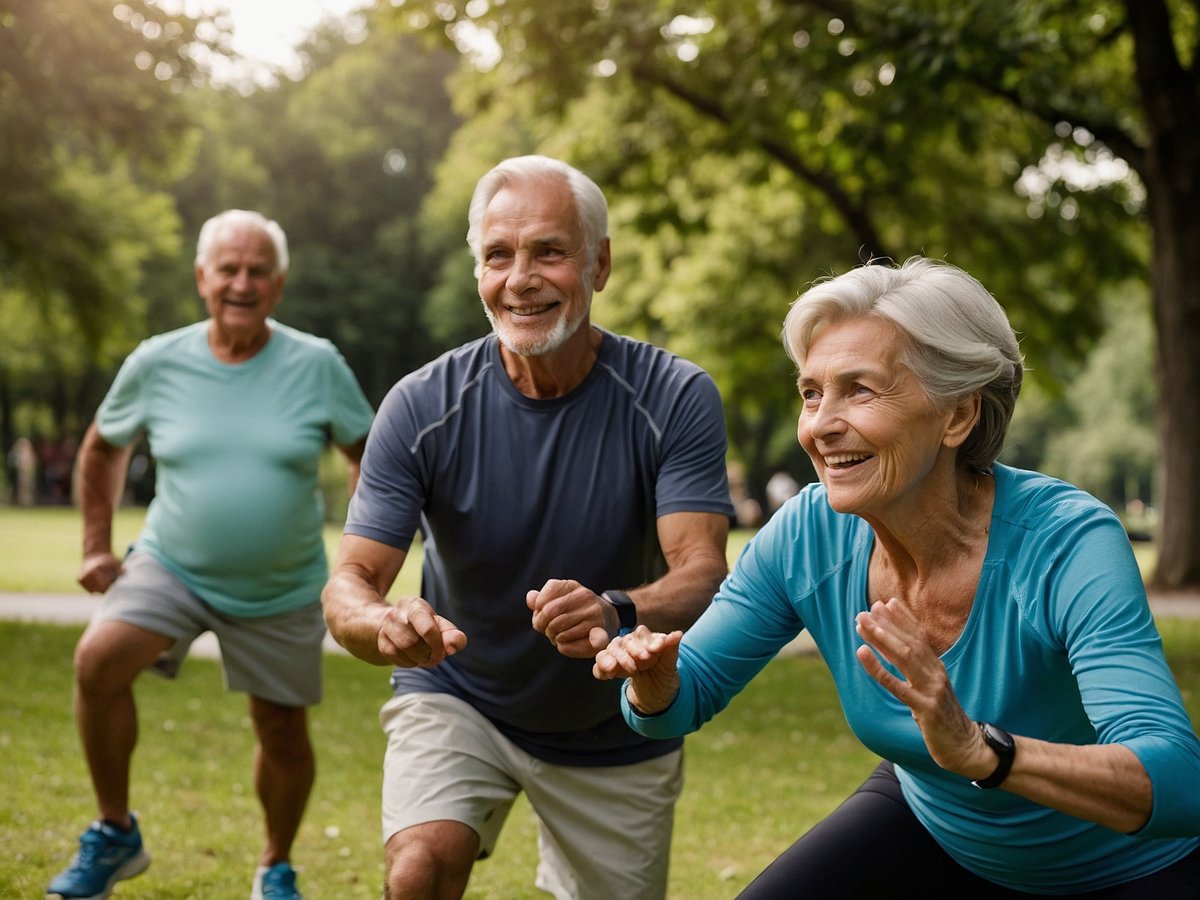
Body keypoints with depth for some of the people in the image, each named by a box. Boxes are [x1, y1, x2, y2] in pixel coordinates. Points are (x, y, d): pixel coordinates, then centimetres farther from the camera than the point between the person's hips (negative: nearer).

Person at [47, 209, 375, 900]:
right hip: (171, 569, 0)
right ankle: (115, 835, -6)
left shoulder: (317, 365, -10)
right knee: (99, 660, -25)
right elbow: (103, 448, 11)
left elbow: (368, 454, 2)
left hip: (283, 591, 0)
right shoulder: (156, 363, -6)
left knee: (285, 737, 10)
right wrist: (97, 547, 7)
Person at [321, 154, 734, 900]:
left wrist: (616, 613, -50)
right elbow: (350, 583, -19)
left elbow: (703, 573, -27)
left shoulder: (675, 398, -19)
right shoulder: (421, 407, -17)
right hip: (459, 699, -1)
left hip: (618, 730, 1)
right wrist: (384, 623, -44)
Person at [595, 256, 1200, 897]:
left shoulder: (1068, 544, -32)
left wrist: (980, 749, -57)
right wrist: (654, 679, -31)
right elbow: (687, 695, -8)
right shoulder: (805, 537, -18)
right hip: (932, 824, 3)